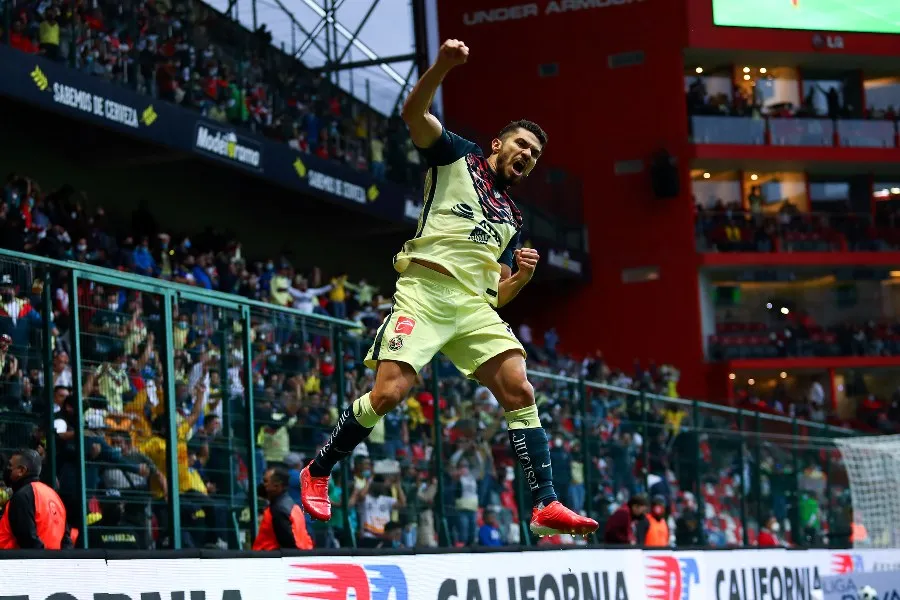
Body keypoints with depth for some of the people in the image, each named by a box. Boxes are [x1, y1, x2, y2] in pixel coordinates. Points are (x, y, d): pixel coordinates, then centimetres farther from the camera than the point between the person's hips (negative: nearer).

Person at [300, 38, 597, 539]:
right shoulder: (459, 157, 16)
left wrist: (523, 275, 3)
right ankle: (318, 473, 4)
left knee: (520, 393, -12)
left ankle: (546, 506, -14)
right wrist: (444, 66, -17)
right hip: (426, 288, -5)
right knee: (389, 393, -17)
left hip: (475, 306, 5)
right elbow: (415, 113, -1)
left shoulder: (512, 220, 28)